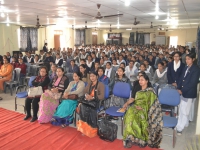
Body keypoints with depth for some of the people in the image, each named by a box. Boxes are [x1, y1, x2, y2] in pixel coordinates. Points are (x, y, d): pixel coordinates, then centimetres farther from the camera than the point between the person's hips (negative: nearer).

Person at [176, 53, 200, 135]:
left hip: (189, 93, -7)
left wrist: (182, 90, -17)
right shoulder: (186, 68, 9)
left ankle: (180, 127, 6)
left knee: (184, 110, -2)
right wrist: (179, 88, -2)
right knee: (182, 109, 15)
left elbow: (193, 82, -18)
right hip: (184, 92, 7)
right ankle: (186, 123, 35)